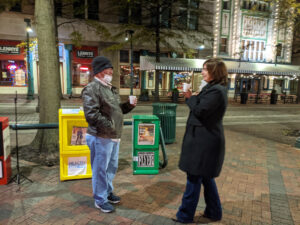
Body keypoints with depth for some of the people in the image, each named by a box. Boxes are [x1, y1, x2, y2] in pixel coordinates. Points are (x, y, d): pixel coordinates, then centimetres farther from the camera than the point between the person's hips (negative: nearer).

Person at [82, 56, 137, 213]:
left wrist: (129, 105, 6)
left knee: (111, 167, 21)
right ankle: (100, 200, 25)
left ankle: (108, 192, 41)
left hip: (114, 136, 9)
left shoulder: (110, 88, 17)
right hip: (101, 137, -9)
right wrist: (109, 125, -22)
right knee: (100, 169, 6)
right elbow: (91, 115, -23)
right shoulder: (92, 89, -14)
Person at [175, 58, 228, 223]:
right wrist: (191, 97, 0)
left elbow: (199, 110, -22)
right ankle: (214, 212, 35)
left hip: (204, 141, -11)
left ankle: (185, 216, 18)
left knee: (194, 178, 2)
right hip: (205, 139, 11)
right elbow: (200, 106, 14)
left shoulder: (216, 91, -18)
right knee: (206, 177, 20)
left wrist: (190, 97, -6)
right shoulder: (213, 88, 15)